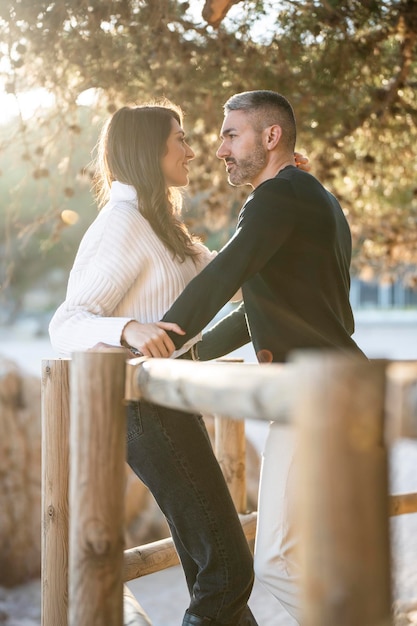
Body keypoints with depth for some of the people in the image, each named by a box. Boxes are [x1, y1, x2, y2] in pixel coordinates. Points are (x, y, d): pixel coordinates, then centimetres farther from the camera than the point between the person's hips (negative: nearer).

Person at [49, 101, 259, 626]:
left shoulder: (156, 226, 19)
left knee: (209, 564, 14)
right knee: (227, 567, -10)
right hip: (148, 404, -10)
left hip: (165, 402, 10)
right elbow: (66, 325, -18)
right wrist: (128, 328, -38)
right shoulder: (124, 225, -12)